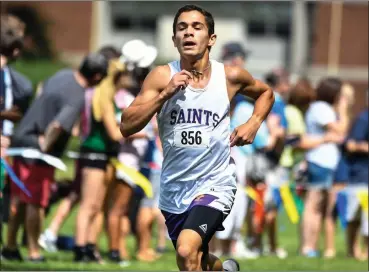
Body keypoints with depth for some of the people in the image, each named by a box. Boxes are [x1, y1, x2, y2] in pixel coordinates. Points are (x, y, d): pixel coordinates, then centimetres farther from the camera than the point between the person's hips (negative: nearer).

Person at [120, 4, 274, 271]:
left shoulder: (230, 76, -4)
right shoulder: (162, 77, -6)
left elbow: (265, 93, 19)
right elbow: (127, 126, -13)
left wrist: (254, 123, 0)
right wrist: (165, 94, -22)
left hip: (215, 185, -3)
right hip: (173, 188, 3)